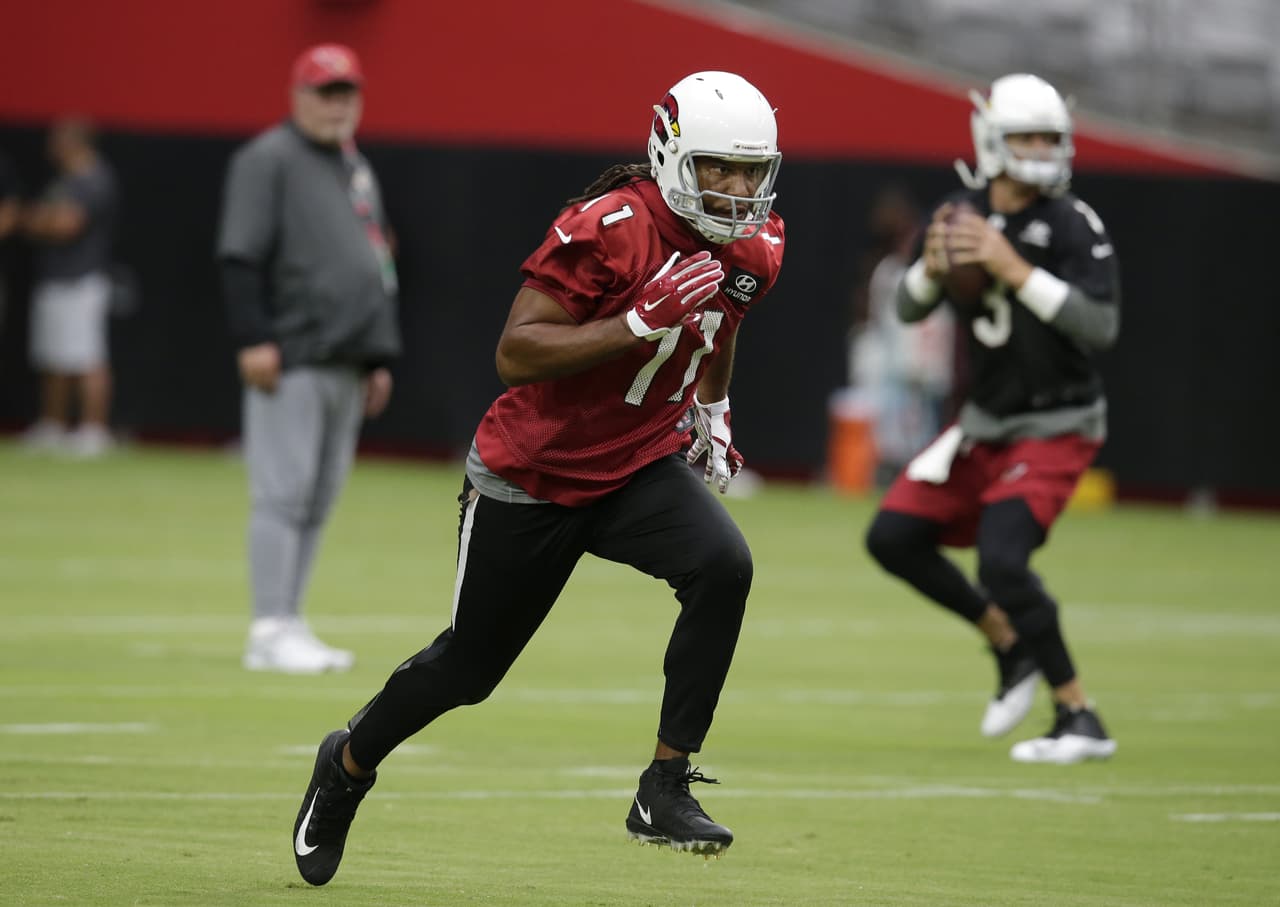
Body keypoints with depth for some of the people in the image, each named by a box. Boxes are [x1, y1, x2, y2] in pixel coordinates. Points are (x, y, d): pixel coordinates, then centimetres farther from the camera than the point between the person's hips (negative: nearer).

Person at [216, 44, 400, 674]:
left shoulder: (358, 170, 21)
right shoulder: (269, 161, -5)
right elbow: (240, 256, -12)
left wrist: (380, 355, 20)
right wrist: (253, 340, -19)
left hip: (347, 364, 8)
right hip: (292, 362, -8)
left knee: (318, 501, 8)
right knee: (284, 493, -10)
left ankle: (288, 629, 11)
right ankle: (272, 631, -10)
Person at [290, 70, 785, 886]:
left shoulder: (755, 248, -4)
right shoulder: (608, 230, -26)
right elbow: (515, 356, -29)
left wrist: (713, 409, 15)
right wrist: (641, 321, -36)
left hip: (640, 469, 5)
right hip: (532, 477, -4)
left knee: (724, 567, -27)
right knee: (469, 666, 10)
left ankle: (665, 792, -18)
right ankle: (349, 764, 42)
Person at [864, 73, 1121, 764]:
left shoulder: (1072, 226, -17)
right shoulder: (964, 212, -1)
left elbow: (1101, 328, -27)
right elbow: (907, 309, 6)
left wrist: (1016, 271, -32)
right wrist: (932, 268, -17)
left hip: (1055, 428, -7)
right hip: (985, 422, 7)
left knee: (1003, 562, -22)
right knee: (893, 538, 3)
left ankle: (1080, 721, -12)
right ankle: (1012, 648, 19)